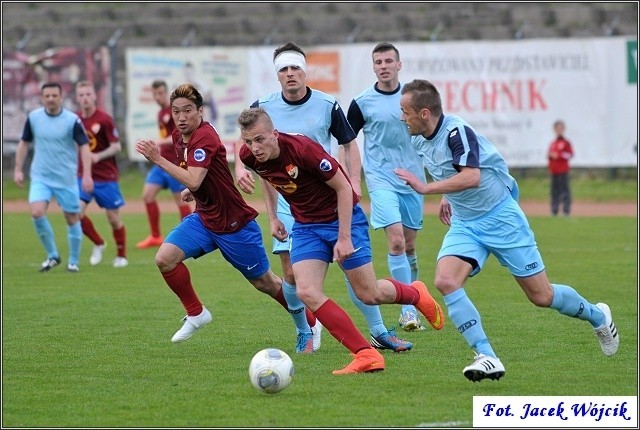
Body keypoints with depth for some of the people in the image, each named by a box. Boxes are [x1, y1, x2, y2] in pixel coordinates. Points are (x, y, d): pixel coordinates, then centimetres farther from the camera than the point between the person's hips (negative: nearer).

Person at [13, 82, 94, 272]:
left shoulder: (72, 120, -10)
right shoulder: (33, 117, 0)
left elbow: (84, 147, -9)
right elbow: (24, 143, 12)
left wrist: (87, 175, -18)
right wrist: (18, 169, 9)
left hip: (66, 178, -2)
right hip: (40, 177, 2)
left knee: (72, 219, 4)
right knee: (37, 212, -18)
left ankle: (73, 262, 21)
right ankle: (52, 255, 0)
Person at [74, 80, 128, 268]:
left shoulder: (104, 119, -12)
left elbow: (116, 147, -11)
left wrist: (98, 156, -26)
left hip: (106, 176, -4)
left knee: (114, 217, 2)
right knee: (77, 213, -13)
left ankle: (121, 256, 21)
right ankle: (98, 244, 11)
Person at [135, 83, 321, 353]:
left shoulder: (204, 137, -23)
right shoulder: (179, 138, 3)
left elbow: (193, 180, -36)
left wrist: (157, 159, -36)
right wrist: (192, 189, 8)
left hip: (234, 223, -8)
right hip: (203, 218, 8)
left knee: (264, 282, 6)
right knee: (165, 258, -13)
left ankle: (310, 324, 27)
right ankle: (196, 314, 5)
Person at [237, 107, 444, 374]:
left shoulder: (303, 149, -30)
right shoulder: (250, 157, -12)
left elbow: (343, 187, -19)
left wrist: (344, 238, -20)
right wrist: (272, 217, 11)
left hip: (342, 218, -5)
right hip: (306, 226, 5)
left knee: (369, 295, 1)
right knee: (306, 292, -15)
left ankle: (416, 295, 36)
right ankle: (367, 355, -13)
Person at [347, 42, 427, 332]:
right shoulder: (362, 103, -3)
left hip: (412, 179, 3)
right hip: (381, 180, -3)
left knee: (409, 245, 11)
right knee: (396, 240, -17)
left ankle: (412, 304, 25)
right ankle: (408, 309, -16)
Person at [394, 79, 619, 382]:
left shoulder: (457, 132, -24)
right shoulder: (425, 142, 3)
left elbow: (471, 177, -40)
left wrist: (426, 188, -40)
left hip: (501, 219, -7)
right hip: (464, 224, 7)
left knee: (541, 296, 1)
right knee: (445, 281, -19)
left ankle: (597, 316, 31)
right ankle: (487, 358, -20)